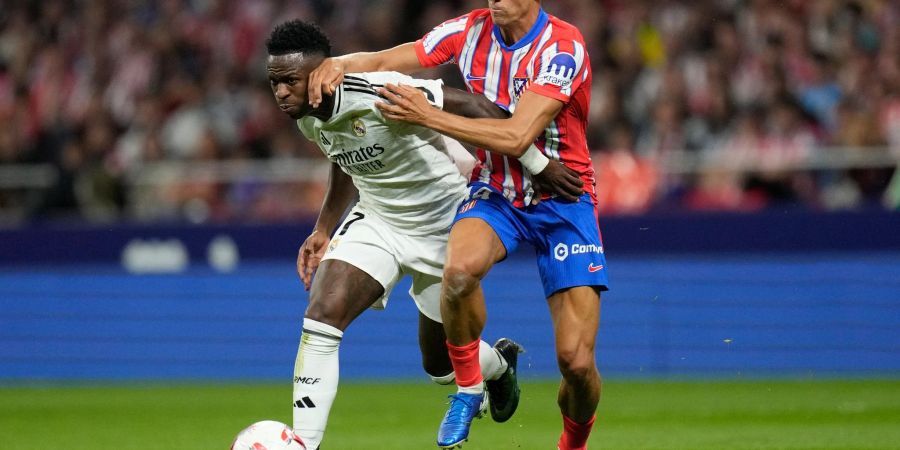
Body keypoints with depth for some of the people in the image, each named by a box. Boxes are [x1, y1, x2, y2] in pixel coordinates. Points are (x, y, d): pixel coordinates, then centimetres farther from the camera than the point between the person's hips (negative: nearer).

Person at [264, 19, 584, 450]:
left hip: (443, 226, -5)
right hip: (375, 221, 5)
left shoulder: (377, 95, -33)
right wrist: (322, 231, 9)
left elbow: (474, 107, -28)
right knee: (321, 316, -20)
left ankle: (500, 364, 47)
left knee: (441, 363, 10)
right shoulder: (306, 116, -8)